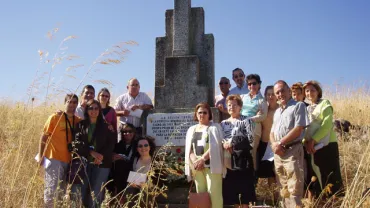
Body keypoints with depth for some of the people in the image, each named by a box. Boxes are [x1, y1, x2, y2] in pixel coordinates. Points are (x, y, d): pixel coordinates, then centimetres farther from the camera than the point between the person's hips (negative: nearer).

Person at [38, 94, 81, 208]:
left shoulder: (78, 120, 4)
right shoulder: (55, 117, -5)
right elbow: (44, 137, -4)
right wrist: (41, 156, -7)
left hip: (68, 159, 4)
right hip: (53, 158, -4)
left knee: (63, 189, 14)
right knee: (51, 188, -3)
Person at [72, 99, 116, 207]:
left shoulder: (106, 126, 9)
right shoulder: (81, 125, 9)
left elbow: (111, 144, 2)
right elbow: (77, 142, -3)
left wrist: (102, 156, -13)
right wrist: (91, 152, -15)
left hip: (101, 164, 0)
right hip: (84, 162, 0)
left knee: (97, 193, -1)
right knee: (81, 191, -3)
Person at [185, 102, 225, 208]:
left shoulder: (215, 127, 4)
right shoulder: (191, 129, 18)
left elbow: (215, 146, -8)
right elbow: (188, 148, 11)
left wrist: (202, 159, -17)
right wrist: (195, 161, -7)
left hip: (211, 164, -4)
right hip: (196, 166, 4)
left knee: (213, 192, -10)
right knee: (200, 193, 4)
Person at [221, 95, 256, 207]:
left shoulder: (246, 120, 0)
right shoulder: (223, 123, 14)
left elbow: (250, 138, -12)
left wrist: (232, 142, -16)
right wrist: (224, 143, -14)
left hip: (243, 158, -4)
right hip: (228, 159, 4)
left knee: (245, 187, -1)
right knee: (231, 187, 8)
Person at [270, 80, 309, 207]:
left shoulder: (298, 106, -2)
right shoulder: (277, 112, 20)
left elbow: (298, 129, -12)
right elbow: (272, 132, 20)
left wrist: (280, 143, -11)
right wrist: (274, 144, -2)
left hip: (292, 150, -7)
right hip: (278, 153, 7)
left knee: (294, 190, -8)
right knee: (284, 190, 12)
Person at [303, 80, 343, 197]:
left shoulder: (325, 103, 1)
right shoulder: (306, 108, 18)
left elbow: (327, 125, -12)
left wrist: (313, 140, -18)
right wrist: (306, 142, -4)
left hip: (326, 145, -6)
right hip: (312, 147, 6)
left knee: (331, 176, -5)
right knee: (316, 176, 8)